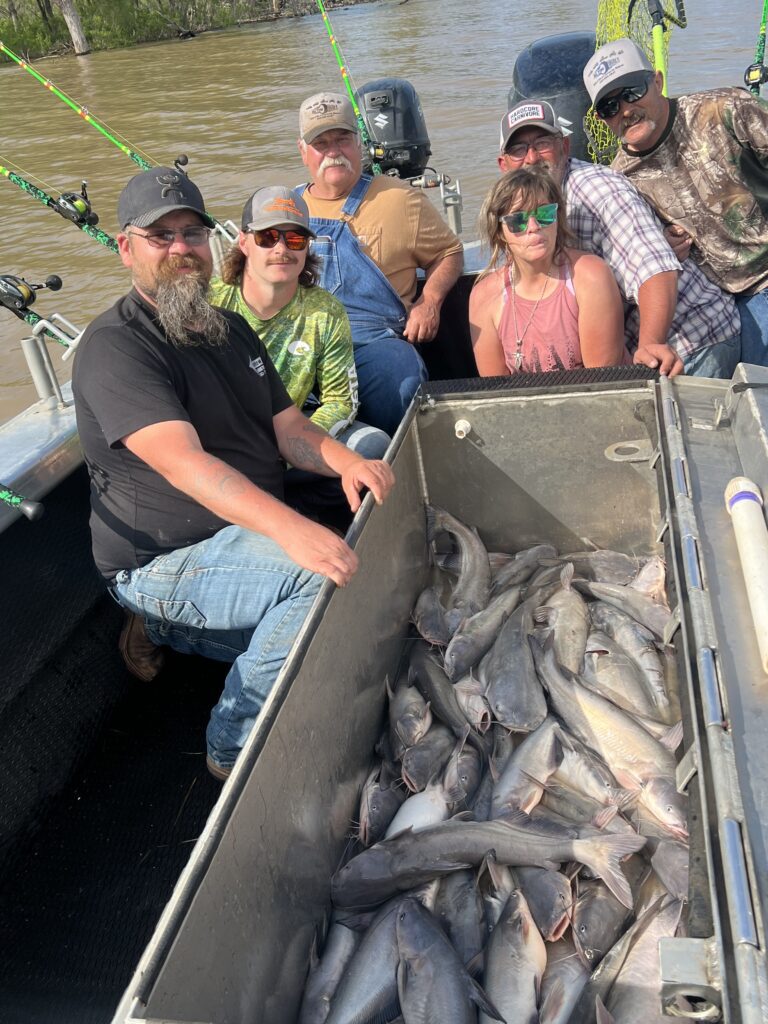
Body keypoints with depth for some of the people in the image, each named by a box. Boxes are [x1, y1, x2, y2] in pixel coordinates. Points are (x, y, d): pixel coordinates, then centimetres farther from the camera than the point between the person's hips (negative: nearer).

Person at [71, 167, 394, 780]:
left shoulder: (232, 329, 12)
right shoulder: (116, 345, -17)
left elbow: (288, 426, 9)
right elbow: (183, 462, -31)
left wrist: (347, 463, -14)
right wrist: (291, 529, -46)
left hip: (248, 537, 9)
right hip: (162, 562, -9)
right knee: (325, 578, -30)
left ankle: (170, 627, 15)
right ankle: (235, 746, -10)